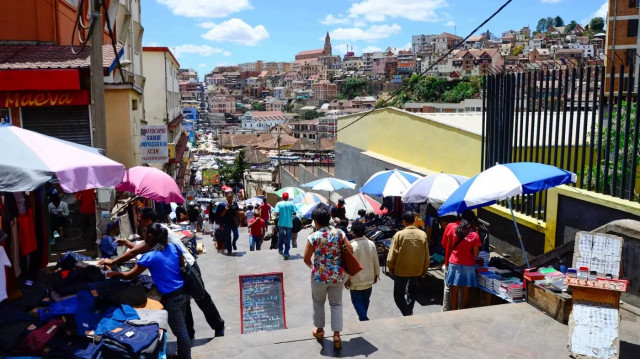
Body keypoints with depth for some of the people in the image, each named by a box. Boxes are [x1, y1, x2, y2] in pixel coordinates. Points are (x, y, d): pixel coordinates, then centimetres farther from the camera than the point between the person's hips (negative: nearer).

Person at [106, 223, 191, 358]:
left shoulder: (149, 257, -14)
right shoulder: (174, 247, 1)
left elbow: (130, 276, -2)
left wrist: (114, 274, 14)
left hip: (172, 298, -7)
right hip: (184, 292, 7)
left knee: (180, 331, 7)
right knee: (182, 328, 22)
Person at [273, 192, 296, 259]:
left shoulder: (279, 204, -4)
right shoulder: (291, 204, -2)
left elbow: (277, 213, -14)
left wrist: (279, 215, 7)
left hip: (281, 223, 1)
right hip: (289, 223, -1)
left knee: (280, 236, 21)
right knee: (288, 239, 3)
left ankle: (280, 250, 33)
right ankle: (286, 253, -1)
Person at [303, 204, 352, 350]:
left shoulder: (313, 237, -14)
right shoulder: (339, 233, -6)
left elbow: (306, 259, -10)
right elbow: (350, 250, -2)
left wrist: (311, 266, 11)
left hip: (319, 275, -2)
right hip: (337, 275, 2)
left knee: (318, 303, 20)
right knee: (336, 304, 13)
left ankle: (320, 330, 34)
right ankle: (336, 335, 11)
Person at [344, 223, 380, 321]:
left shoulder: (352, 246, -20)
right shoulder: (371, 244, -5)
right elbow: (376, 261, 2)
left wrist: (346, 279, -6)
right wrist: (376, 274, 15)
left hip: (356, 280, -5)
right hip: (369, 279, 5)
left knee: (357, 301, 7)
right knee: (365, 300, 19)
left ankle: (364, 319, -3)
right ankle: (363, 317, 34)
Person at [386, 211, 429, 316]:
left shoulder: (399, 235, -15)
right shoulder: (422, 234, -6)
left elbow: (392, 255, -13)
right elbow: (426, 256, 0)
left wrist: (390, 268, 3)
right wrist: (424, 269, 13)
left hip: (401, 270, -4)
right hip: (417, 270, 4)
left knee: (399, 295, 9)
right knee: (411, 291, 26)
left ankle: (407, 315, -4)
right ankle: (409, 312, 31)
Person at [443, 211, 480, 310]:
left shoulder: (454, 229, -7)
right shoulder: (475, 236, -13)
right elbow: (475, 255, -9)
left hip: (454, 263, 2)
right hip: (468, 265, -2)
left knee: (454, 289, 9)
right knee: (465, 289, 11)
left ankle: (454, 311, 16)